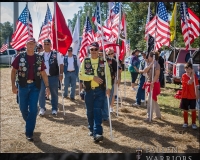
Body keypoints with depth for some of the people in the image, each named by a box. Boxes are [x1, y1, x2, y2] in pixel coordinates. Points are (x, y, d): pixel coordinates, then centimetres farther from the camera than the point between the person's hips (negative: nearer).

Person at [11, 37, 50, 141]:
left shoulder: (39, 59, 3)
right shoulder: (20, 57, -1)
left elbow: (43, 73, 6)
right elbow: (13, 71, 3)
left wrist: (47, 86, 0)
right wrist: (13, 85, -4)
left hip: (35, 86, 0)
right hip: (23, 86, 0)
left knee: (33, 109, -3)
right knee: (23, 108, 10)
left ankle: (29, 132, 7)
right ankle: (29, 122, 40)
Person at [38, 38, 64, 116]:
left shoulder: (56, 54, -1)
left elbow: (61, 64, -2)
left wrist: (61, 74, -11)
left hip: (53, 76, -2)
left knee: (54, 93, 6)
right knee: (41, 93, 1)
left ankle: (54, 109, 18)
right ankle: (42, 108, 14)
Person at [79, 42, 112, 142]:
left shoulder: (103, 62, 3)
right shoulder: (85, 61, 4)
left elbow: (108, 75, -2)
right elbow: (81, 75, -4)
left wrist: (108, 87, -15)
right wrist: (93, 77, -15)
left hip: (100, 90, -2)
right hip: (89, 90, 2)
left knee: (97, 111, -8)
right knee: (90, 111, 11)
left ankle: (97, 133, -11)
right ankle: (92, 129, 30)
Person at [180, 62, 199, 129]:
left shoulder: (195, 76, 1)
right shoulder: (184, 76, -9)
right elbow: (189, 82, -25)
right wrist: (192, 75, -27)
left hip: (193, 96, 2)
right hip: (185, 96, -1)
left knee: (193, 110, 4)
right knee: (185, 110, 8)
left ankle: (193, 123, 15)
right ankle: (185, 122, 22)